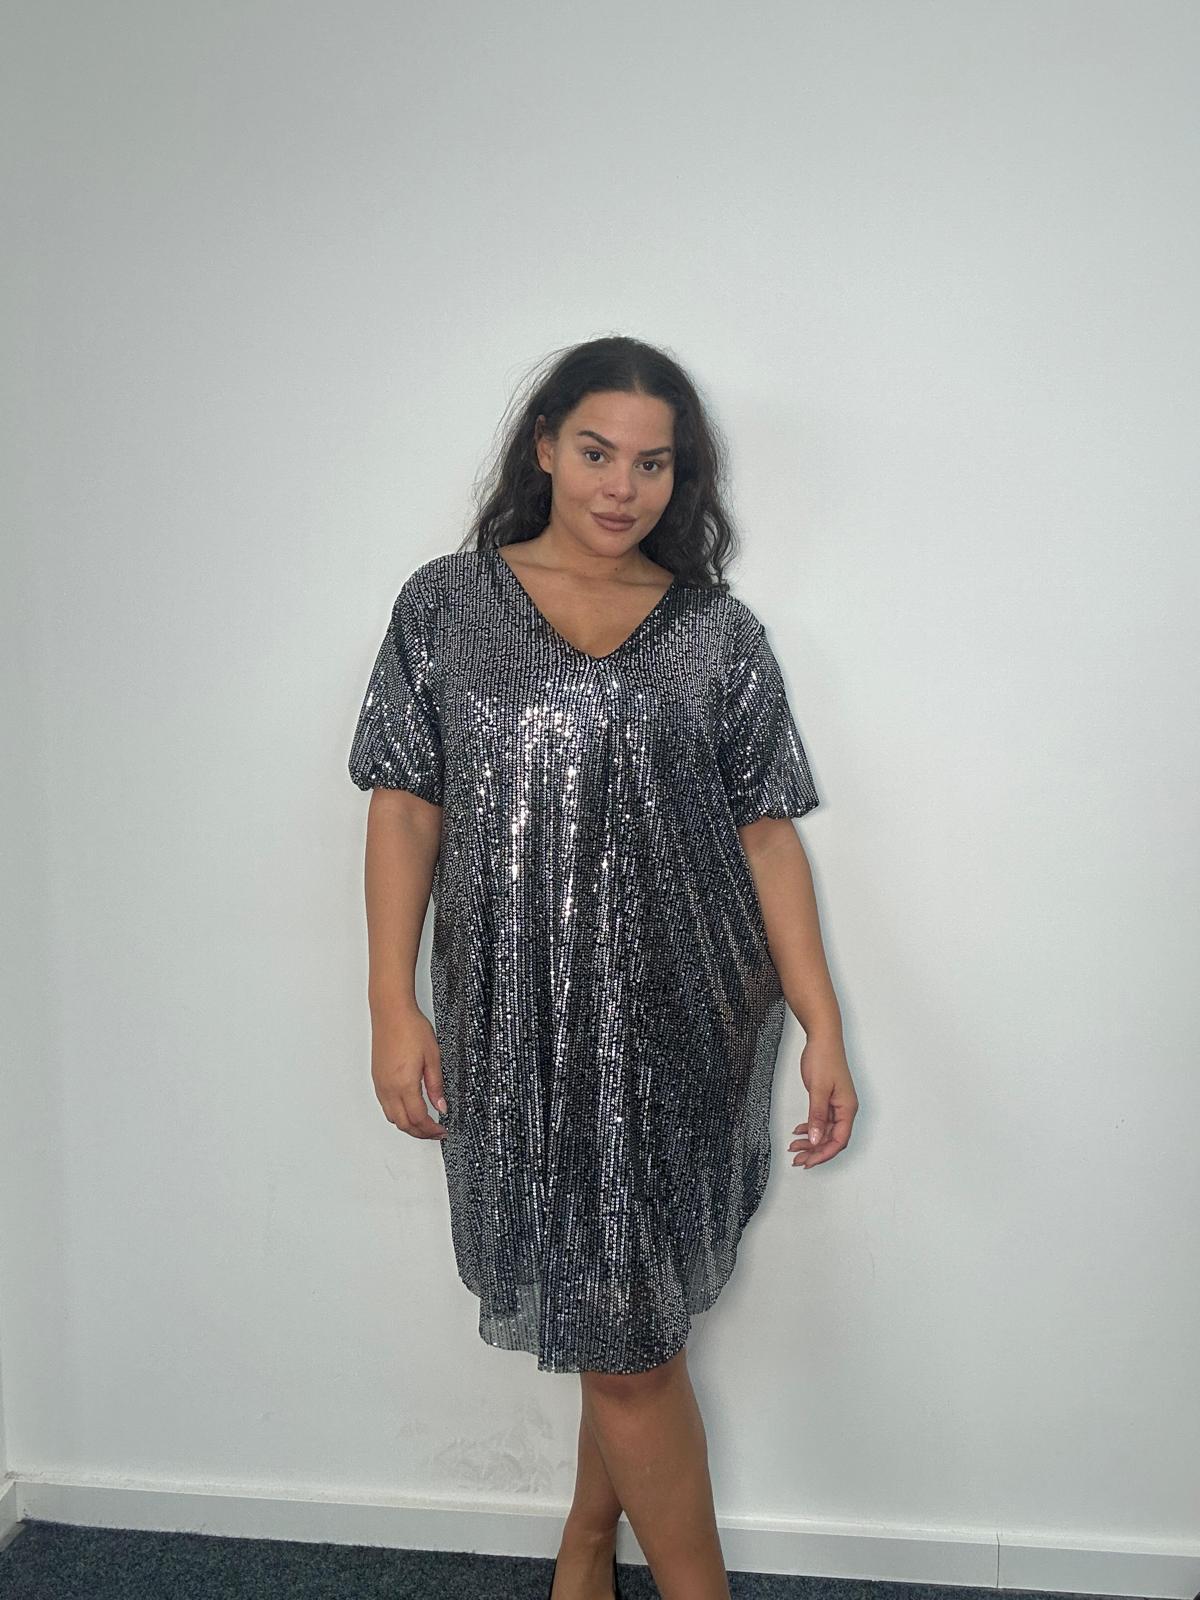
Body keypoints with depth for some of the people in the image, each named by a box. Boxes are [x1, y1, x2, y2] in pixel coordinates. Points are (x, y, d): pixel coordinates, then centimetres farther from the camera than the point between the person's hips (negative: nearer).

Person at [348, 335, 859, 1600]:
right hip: (521, 1027, 0)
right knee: (617, 1324, 5)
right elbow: (405, 808, 1)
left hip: (683, 1027, 1)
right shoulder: (446, 607, 3)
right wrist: (393, 1006, -6)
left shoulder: (718, 633, 4)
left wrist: (824, 1028, -3)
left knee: (626, 1324, 10)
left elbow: (766, 836, 2)